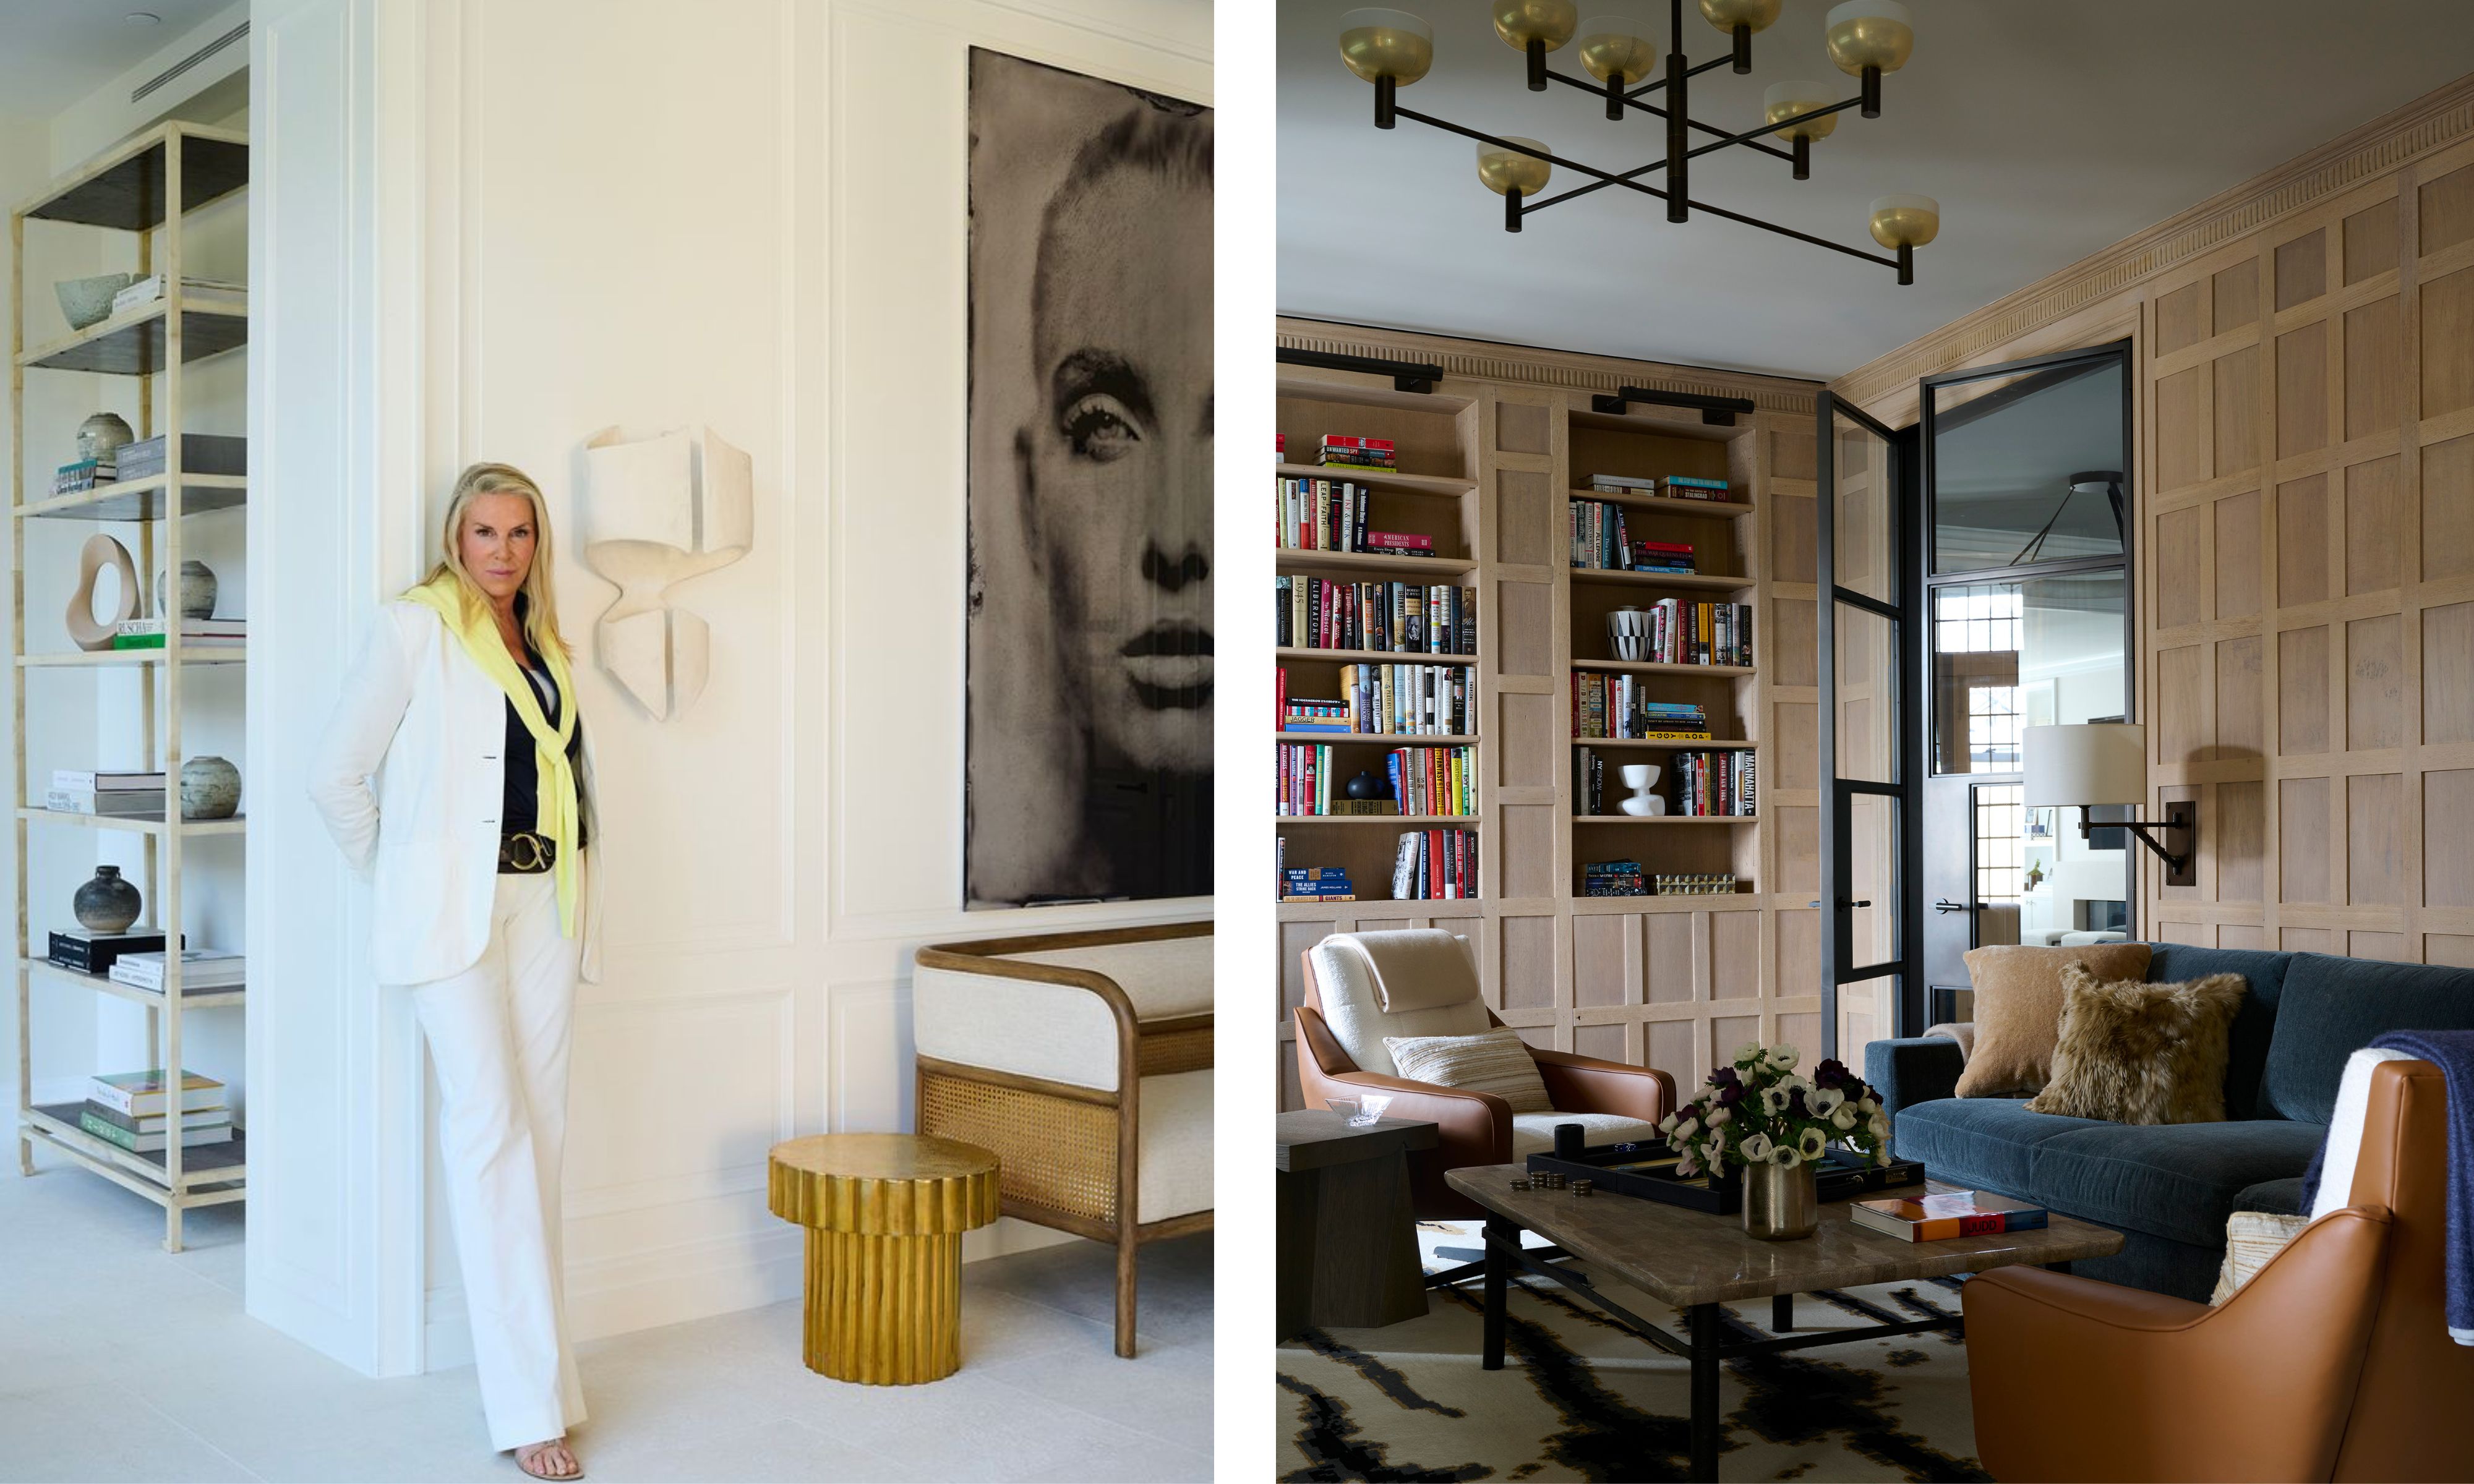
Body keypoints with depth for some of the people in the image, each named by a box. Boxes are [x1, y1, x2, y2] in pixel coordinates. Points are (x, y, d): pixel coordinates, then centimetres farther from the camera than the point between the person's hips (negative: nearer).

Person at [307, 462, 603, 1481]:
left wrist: (576, 883, 10)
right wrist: (400, 882, 3)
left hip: (543, 901, 6)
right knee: (490, 1128, -11)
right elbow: (336, 773, -3)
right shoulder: (415, 626, -2)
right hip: (453, 900, -6)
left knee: (540, 1129, 5)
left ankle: (520, 1349, 16)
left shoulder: (543, 645, 16)